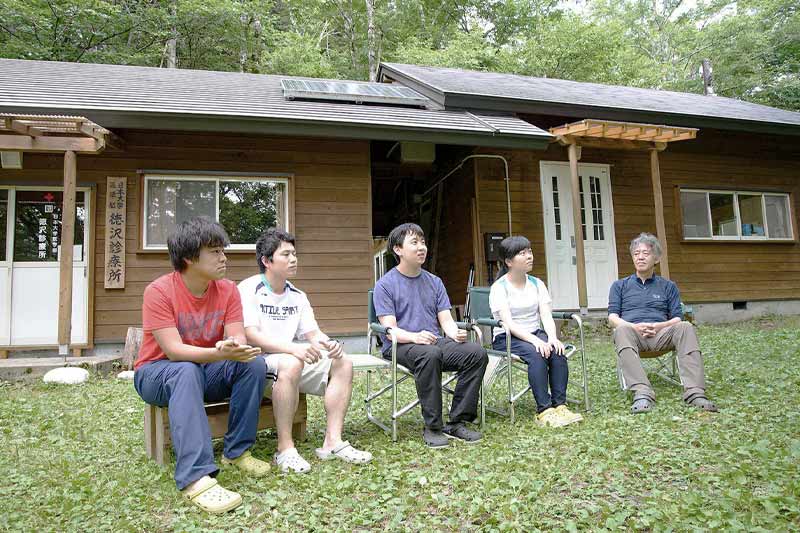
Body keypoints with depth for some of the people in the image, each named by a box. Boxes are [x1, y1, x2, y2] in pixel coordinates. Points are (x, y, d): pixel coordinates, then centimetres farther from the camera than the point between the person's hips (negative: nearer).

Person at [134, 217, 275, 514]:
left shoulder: (227, 290, -6)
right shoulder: (159, 291, -19)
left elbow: (239, 339, -14)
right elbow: (173, 350, -27)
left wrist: (236, 348, -40)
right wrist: (220, 353, -44)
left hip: (208, 369, 4)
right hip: (158, 373, -4)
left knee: (255, 364, -22)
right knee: (187, 372, -38)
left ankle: (236, 451, -10)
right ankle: (195, 478, -44)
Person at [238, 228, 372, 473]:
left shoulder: (297, 295, 13)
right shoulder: (249, 290, -9)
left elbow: (313, 333, 8)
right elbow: (251, 335, -21)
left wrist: (328, 343, -17)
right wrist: (294, 348, -34)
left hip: (292, 359, 7)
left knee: (342, 362, -9)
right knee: (291, 364, -38)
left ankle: (332, 441, -11)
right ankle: (285, 449, -27)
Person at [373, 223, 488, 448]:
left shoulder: (434, 282, 16)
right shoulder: (385, 284, 0)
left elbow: (446, 320, 10)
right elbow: (390, 329, -9)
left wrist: (456, 333, -14)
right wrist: (415, 337, -29)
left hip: (436, 341, 5)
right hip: (399, 346, -5)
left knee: (477, 353, -20)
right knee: (430, 354, -38)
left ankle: (457, 422, -12)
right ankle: (432, 427, -24)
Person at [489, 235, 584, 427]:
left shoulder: (537, 284, 10)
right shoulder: (499, 287, -7)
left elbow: (546, 316, 0)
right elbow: (508, 323, -17)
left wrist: (552, 337, -21)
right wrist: (535, 340, -29)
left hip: (535, 334, 5)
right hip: (507, 338, -5)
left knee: (557, 351, -26)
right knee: (536, 353, -33)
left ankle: (559, 405, -22)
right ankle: (544, 411, -31)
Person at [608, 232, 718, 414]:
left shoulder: (668, 286, 24)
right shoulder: (620, 285, 22)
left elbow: (677, 318, 13)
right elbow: (612, 318, 9)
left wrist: (659, 326, -10)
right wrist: (634, 327, -12)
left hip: (661, 333, 1)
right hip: (632, 333, -1)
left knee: (685, 327, -31)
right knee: (622, 330, -37)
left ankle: (694, 392, -40)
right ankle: (642, 393, -52)